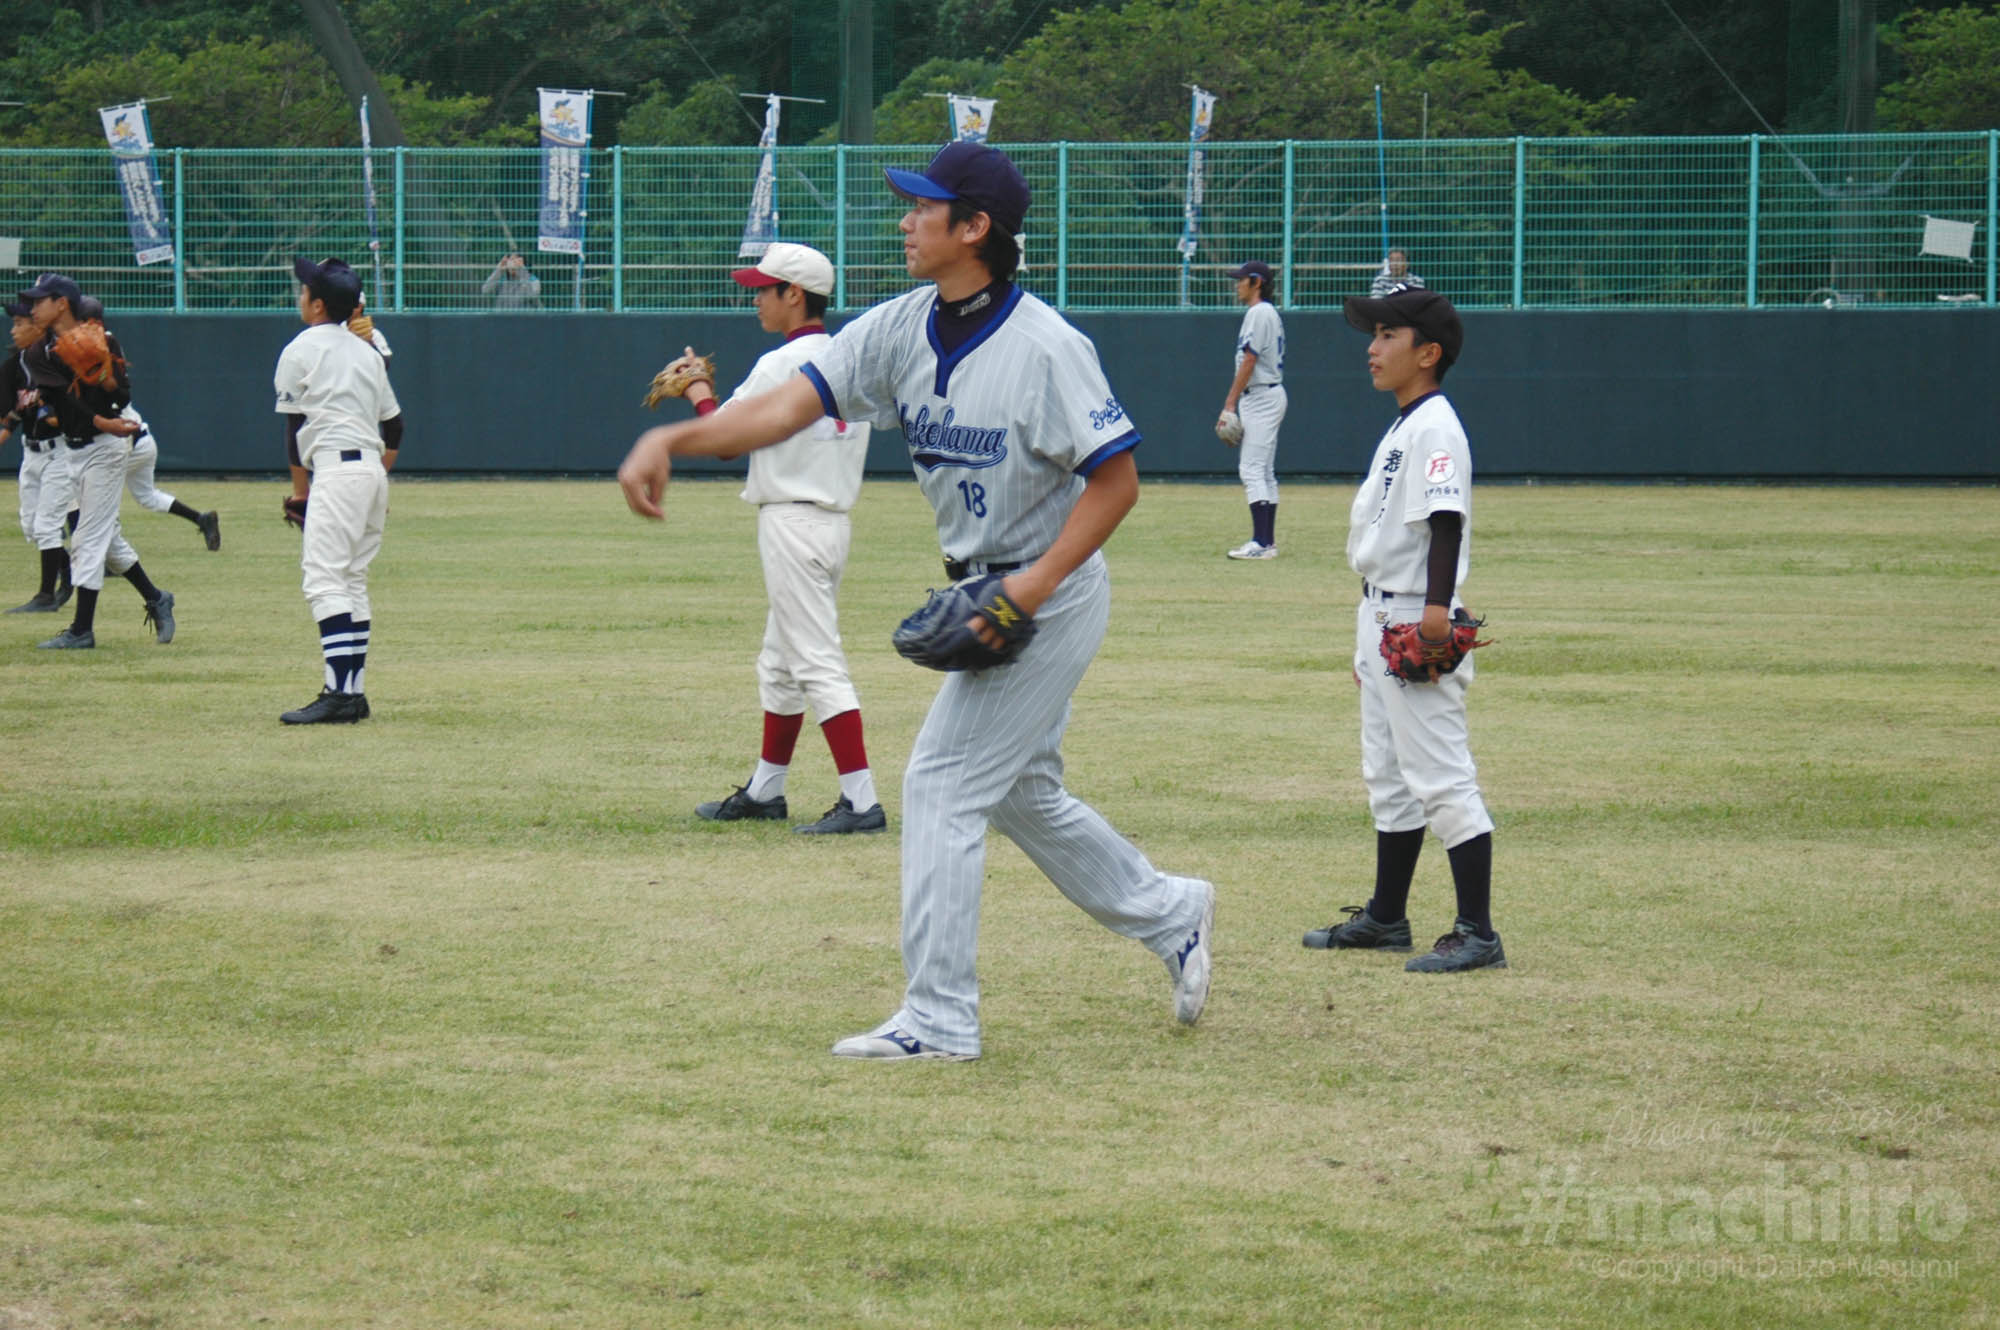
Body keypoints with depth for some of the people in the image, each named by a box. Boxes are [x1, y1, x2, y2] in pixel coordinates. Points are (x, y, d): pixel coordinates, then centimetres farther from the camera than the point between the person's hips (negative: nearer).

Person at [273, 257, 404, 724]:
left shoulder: (301, 351, -1)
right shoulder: (367, 352, 19)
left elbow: (295, 428, -3)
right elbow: (394, 426, 20)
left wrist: (301, 491, 3)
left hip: (336, 470, -8)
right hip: (373, 470, 8)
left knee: (325, 580, -13)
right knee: (353, 581, 14)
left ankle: (339, 693, -25)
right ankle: (352, 692, 12)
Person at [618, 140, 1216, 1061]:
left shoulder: (1045, 347, -22)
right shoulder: (900, 330, -1)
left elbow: (1116, 478, -18)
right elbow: (792, 403, -11)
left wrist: (1035, 585, -26)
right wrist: (672, 439, -25)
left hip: (1051, 597, -8)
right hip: (989, 595, 8)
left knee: (942, 783, -9)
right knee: (1019, 793, 19)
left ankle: (939, 1019, -3)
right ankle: (1172, 915, 37)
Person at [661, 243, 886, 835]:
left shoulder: (782, 365, -15)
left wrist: (697, 390, 11)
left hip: (793, 522, -10)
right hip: (834, 516, 10)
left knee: (817, 663, -11)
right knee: (779, 664, 19)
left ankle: (862, 801, -15)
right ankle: (764, 791, 29)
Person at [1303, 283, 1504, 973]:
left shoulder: (1435, 427, -14)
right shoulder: (1400, 429, 17)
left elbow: (1445, 519, -25)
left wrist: (1435, 609, -34)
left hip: (1418, 622, -11)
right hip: (1382, 618, 11)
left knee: (1441, 776, -11)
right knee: (1389, 778, 18)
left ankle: (1478, 934, -12)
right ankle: (1386, 917, 29)